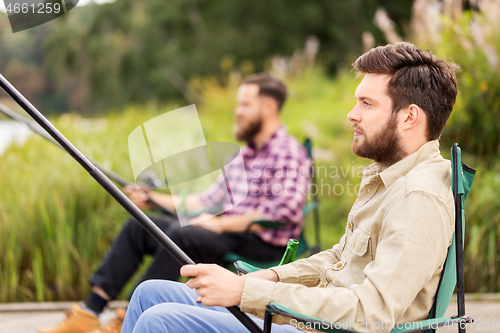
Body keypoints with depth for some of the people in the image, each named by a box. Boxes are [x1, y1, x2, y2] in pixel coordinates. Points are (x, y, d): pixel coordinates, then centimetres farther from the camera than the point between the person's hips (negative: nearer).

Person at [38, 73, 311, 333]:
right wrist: (156, 199, 18)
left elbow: (286, 211, -23)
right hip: (228, 235, 9)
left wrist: (222, 224, -20)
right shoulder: (245, 154, 22)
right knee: (138, 225, -2)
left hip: (263, 245, -9)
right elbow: (209, 200, 24)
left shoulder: (289, 152, -9)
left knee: (179, 235, -32)